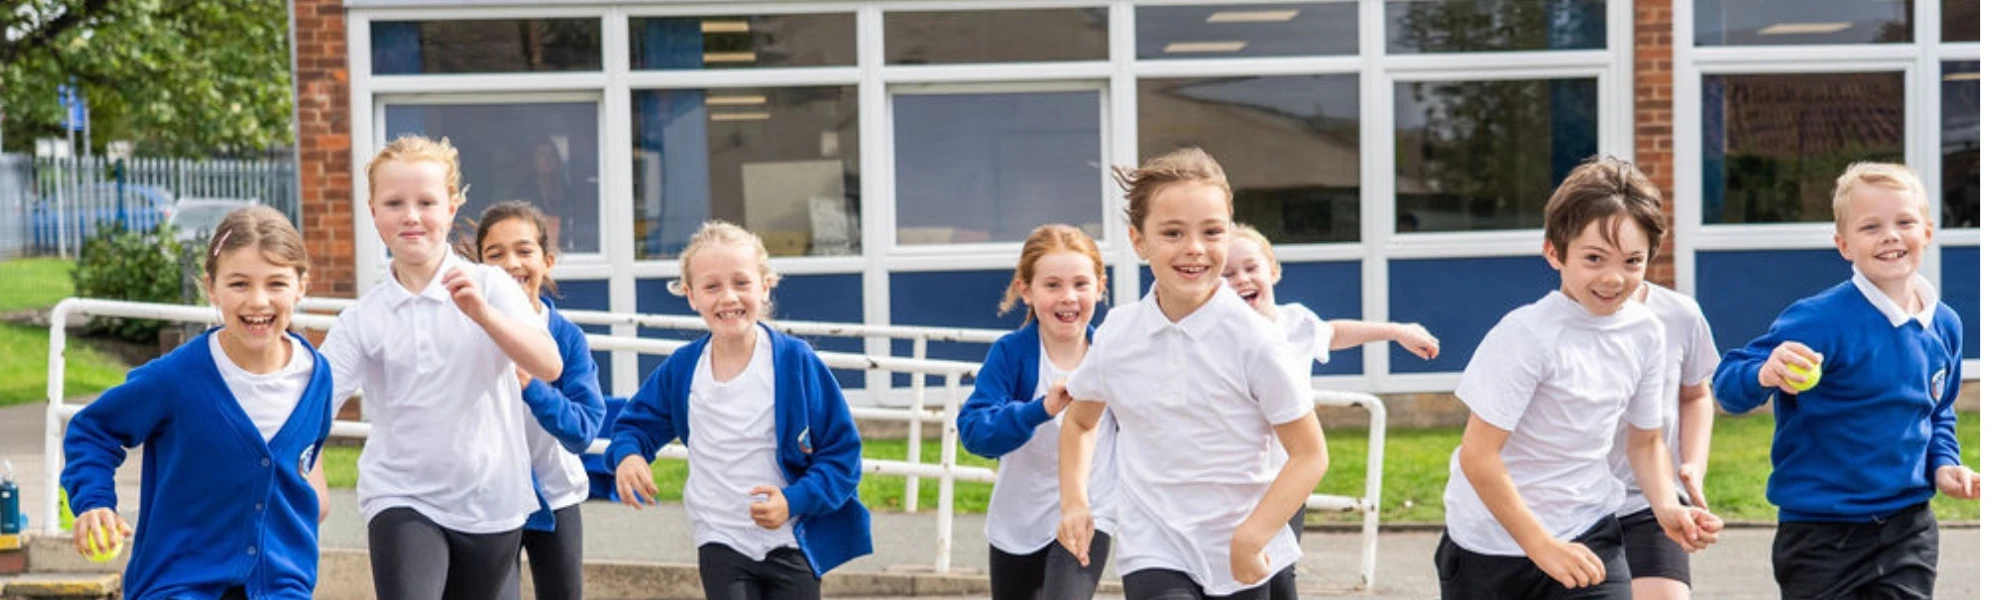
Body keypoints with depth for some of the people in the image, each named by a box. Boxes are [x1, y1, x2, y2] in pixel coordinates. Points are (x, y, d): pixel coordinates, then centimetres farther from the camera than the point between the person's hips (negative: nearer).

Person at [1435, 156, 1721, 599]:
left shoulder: (1645, 333, -4)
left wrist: (1667, 507, -8)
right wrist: (1541, 545, -23)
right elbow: (1478, 455, -23)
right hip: (1491, 544, -4)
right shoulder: (1526, 335, -22)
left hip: (1587, 534, 4)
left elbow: (1646, 439, 10)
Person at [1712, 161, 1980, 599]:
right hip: (1821, 535, -5)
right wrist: (1764, 375, -44)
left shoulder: (1944, 326, 4)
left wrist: (1943, 464, 4)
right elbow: (1729, 385, -22)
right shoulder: (1820, 320, -17)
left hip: (1909, 530, 5)